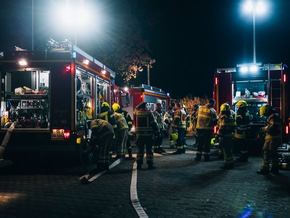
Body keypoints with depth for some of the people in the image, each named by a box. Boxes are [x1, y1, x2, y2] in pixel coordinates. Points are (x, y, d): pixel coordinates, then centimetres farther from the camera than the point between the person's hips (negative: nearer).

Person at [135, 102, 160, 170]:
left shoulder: (137, 113, 1)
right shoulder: (149, 113, -9)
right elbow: (154, 123, -8)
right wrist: (157, 132, -3)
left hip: (139, 134, 4)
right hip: (149, 134, -4)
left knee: (140, 149, 10)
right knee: (149, 150, 3)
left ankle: (139, 164, 10)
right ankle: (150, 164, 4)